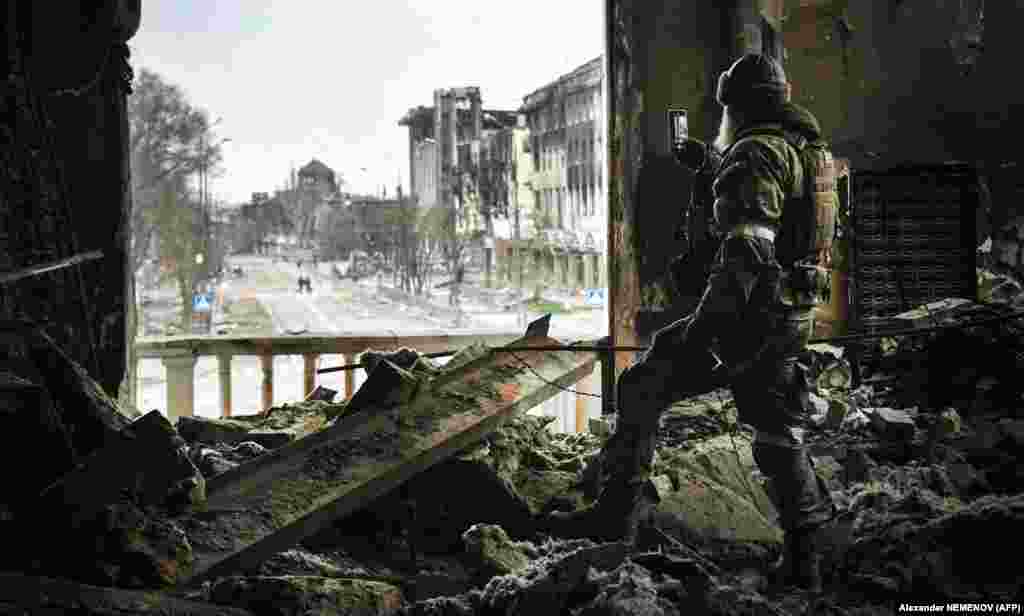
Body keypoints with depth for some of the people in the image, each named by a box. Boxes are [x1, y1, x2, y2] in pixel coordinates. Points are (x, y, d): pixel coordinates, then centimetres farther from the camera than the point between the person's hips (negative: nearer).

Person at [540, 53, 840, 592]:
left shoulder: (755, 154, -13)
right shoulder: (807, 153, 17)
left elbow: (745, 249, -24)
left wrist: (706, 326, -26)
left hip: (750, 314, -9)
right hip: (792, 318, 9)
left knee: (642, 388, -2)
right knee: (778, 434, 15)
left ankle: (617, 512, -1)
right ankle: (802, 558, 17)